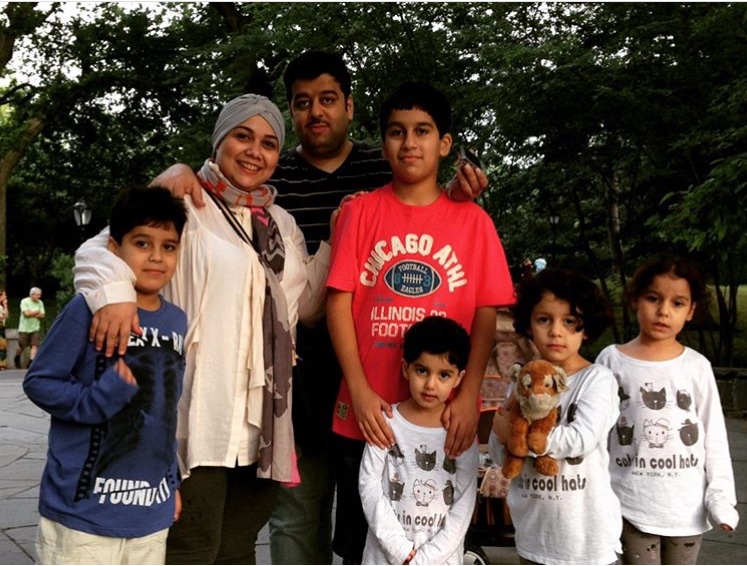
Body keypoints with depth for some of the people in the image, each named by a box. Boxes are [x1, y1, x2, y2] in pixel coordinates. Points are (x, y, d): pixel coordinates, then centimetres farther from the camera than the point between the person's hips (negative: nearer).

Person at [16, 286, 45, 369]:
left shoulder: (40, 303, 3)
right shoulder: (25, 301, -10)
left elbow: (42, 315, -2)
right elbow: (26, 313, -21)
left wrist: (31, 313, -12)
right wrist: (37, 312, -7)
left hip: (35, 328, 3)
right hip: (24, 328, -3)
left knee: (35, 345, -10)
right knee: (22, 346, 7)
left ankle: (31, 362, -9)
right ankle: (17, 358, 33)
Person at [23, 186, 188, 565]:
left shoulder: (177, 321, 7)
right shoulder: (90, 309, -12)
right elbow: (38, 381, -8)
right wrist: (99, 400, -23)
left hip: (151, 511, 6)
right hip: (84, 509, -6)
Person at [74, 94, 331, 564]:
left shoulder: (282, 224, 18)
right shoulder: (186, 206, -2)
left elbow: (305, 304, 19)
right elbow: (100, 251, -12)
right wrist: (115, 294, -33)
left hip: (262, 423, 6)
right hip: (200, 416, -6)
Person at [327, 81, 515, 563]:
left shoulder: (472, 220, 3)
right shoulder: (361, 212, 3)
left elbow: (486, 313, 0)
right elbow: (339, 302, -2)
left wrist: (468, 397, -10)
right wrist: (359, 390, -11)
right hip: (366, 413, 0)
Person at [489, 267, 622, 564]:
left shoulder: (597, 379, -11)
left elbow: (581, 439, -24)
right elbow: (499, 455, 2)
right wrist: (502, 433, -20)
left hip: (587, 531, -5)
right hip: (534, 529, 5)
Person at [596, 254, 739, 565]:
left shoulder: (697, 367, -1)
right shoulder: (611, 360, -5)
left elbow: (714, 436, 4)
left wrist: (721, 497, 0)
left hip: (687, 504, 2)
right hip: (632, 502, -1)